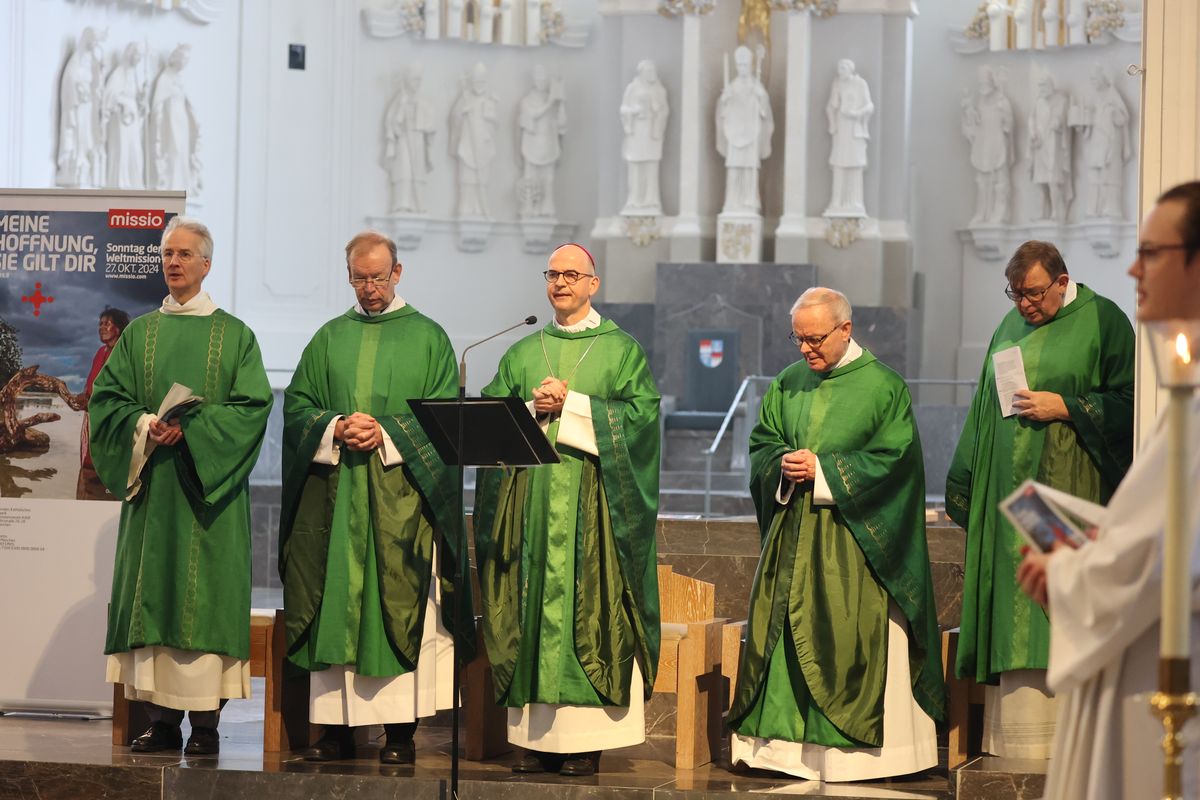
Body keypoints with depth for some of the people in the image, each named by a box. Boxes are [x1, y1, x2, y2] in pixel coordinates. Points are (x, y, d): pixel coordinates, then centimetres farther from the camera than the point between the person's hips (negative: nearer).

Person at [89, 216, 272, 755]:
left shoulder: (234, 336, 4)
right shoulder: (139, 335, 13)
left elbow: (252, 406, -5)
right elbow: (107, 399, 7)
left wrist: (192, 429, -16)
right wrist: (144, 427, -12)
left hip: (208, 486, -3)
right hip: (151, 486, 3)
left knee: (205, 595, -7)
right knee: (151, 589, -1)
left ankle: (205, 721, -6)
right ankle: (161, 720, 1)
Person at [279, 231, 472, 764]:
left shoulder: (427, 337, 7)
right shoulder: (329, 339, 15)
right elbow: (297, 404, 10)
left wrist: (387, 433, -13)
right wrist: (335, 429, -9)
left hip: (401, 496, -3)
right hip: (335, 495, 3)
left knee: (400, 607, -6)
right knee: (335, 605, 0)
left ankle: (401, 732, -4)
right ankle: (336, 726, 3)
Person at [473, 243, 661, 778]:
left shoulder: (621, 349, 7)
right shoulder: (522, 354, 17)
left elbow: (641, 414, -5)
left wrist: (571, 405, -11)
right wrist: (534, 408, -9)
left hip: (594, 500, -3)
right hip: (529, 497, 3)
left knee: (588, 609, -7)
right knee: (533, 605, -1)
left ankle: (586, 741, -6)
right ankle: (537, 735, 1)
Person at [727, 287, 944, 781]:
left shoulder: (883, 386, -5)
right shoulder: (788, 384, 11)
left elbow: (893, 460, -10)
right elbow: (761, 445, 15)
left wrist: (823, 471, -14)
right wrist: (784, 464, -8)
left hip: (852, 541, -5)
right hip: (791, 536, 5)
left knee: (848, 639, -6)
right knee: (786, 635, 3)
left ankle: (852, 752, 0)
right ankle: (786, 742, 9)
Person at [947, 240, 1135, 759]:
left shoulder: (1102, 321, -2)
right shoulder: (1010, 327, 16)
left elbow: (1128, 402, -5)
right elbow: (985, 409, 21)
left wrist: (1065, 407, -15)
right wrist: (964, 487, 18)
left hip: (1068, 486, -6)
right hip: (1006, 490, 6)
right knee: (1010, 612, 2)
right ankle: (1014, 731, 4)